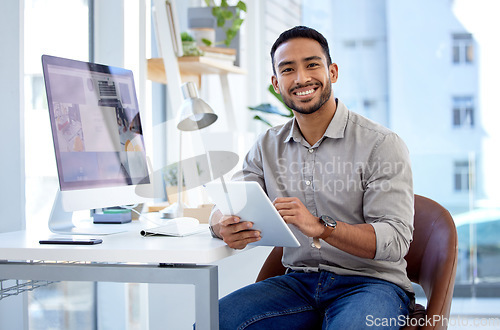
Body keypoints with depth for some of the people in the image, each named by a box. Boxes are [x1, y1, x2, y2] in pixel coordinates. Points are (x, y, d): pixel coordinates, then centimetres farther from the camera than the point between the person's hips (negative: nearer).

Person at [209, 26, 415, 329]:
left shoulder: (382, 144, -7)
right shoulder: (268, 146, 10)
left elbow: (395, 241, -15)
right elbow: (222, 210, 7)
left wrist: (321, 227, -31)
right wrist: (226, 228, -20)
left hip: (369, 282, -3)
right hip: (300, 281, 4)